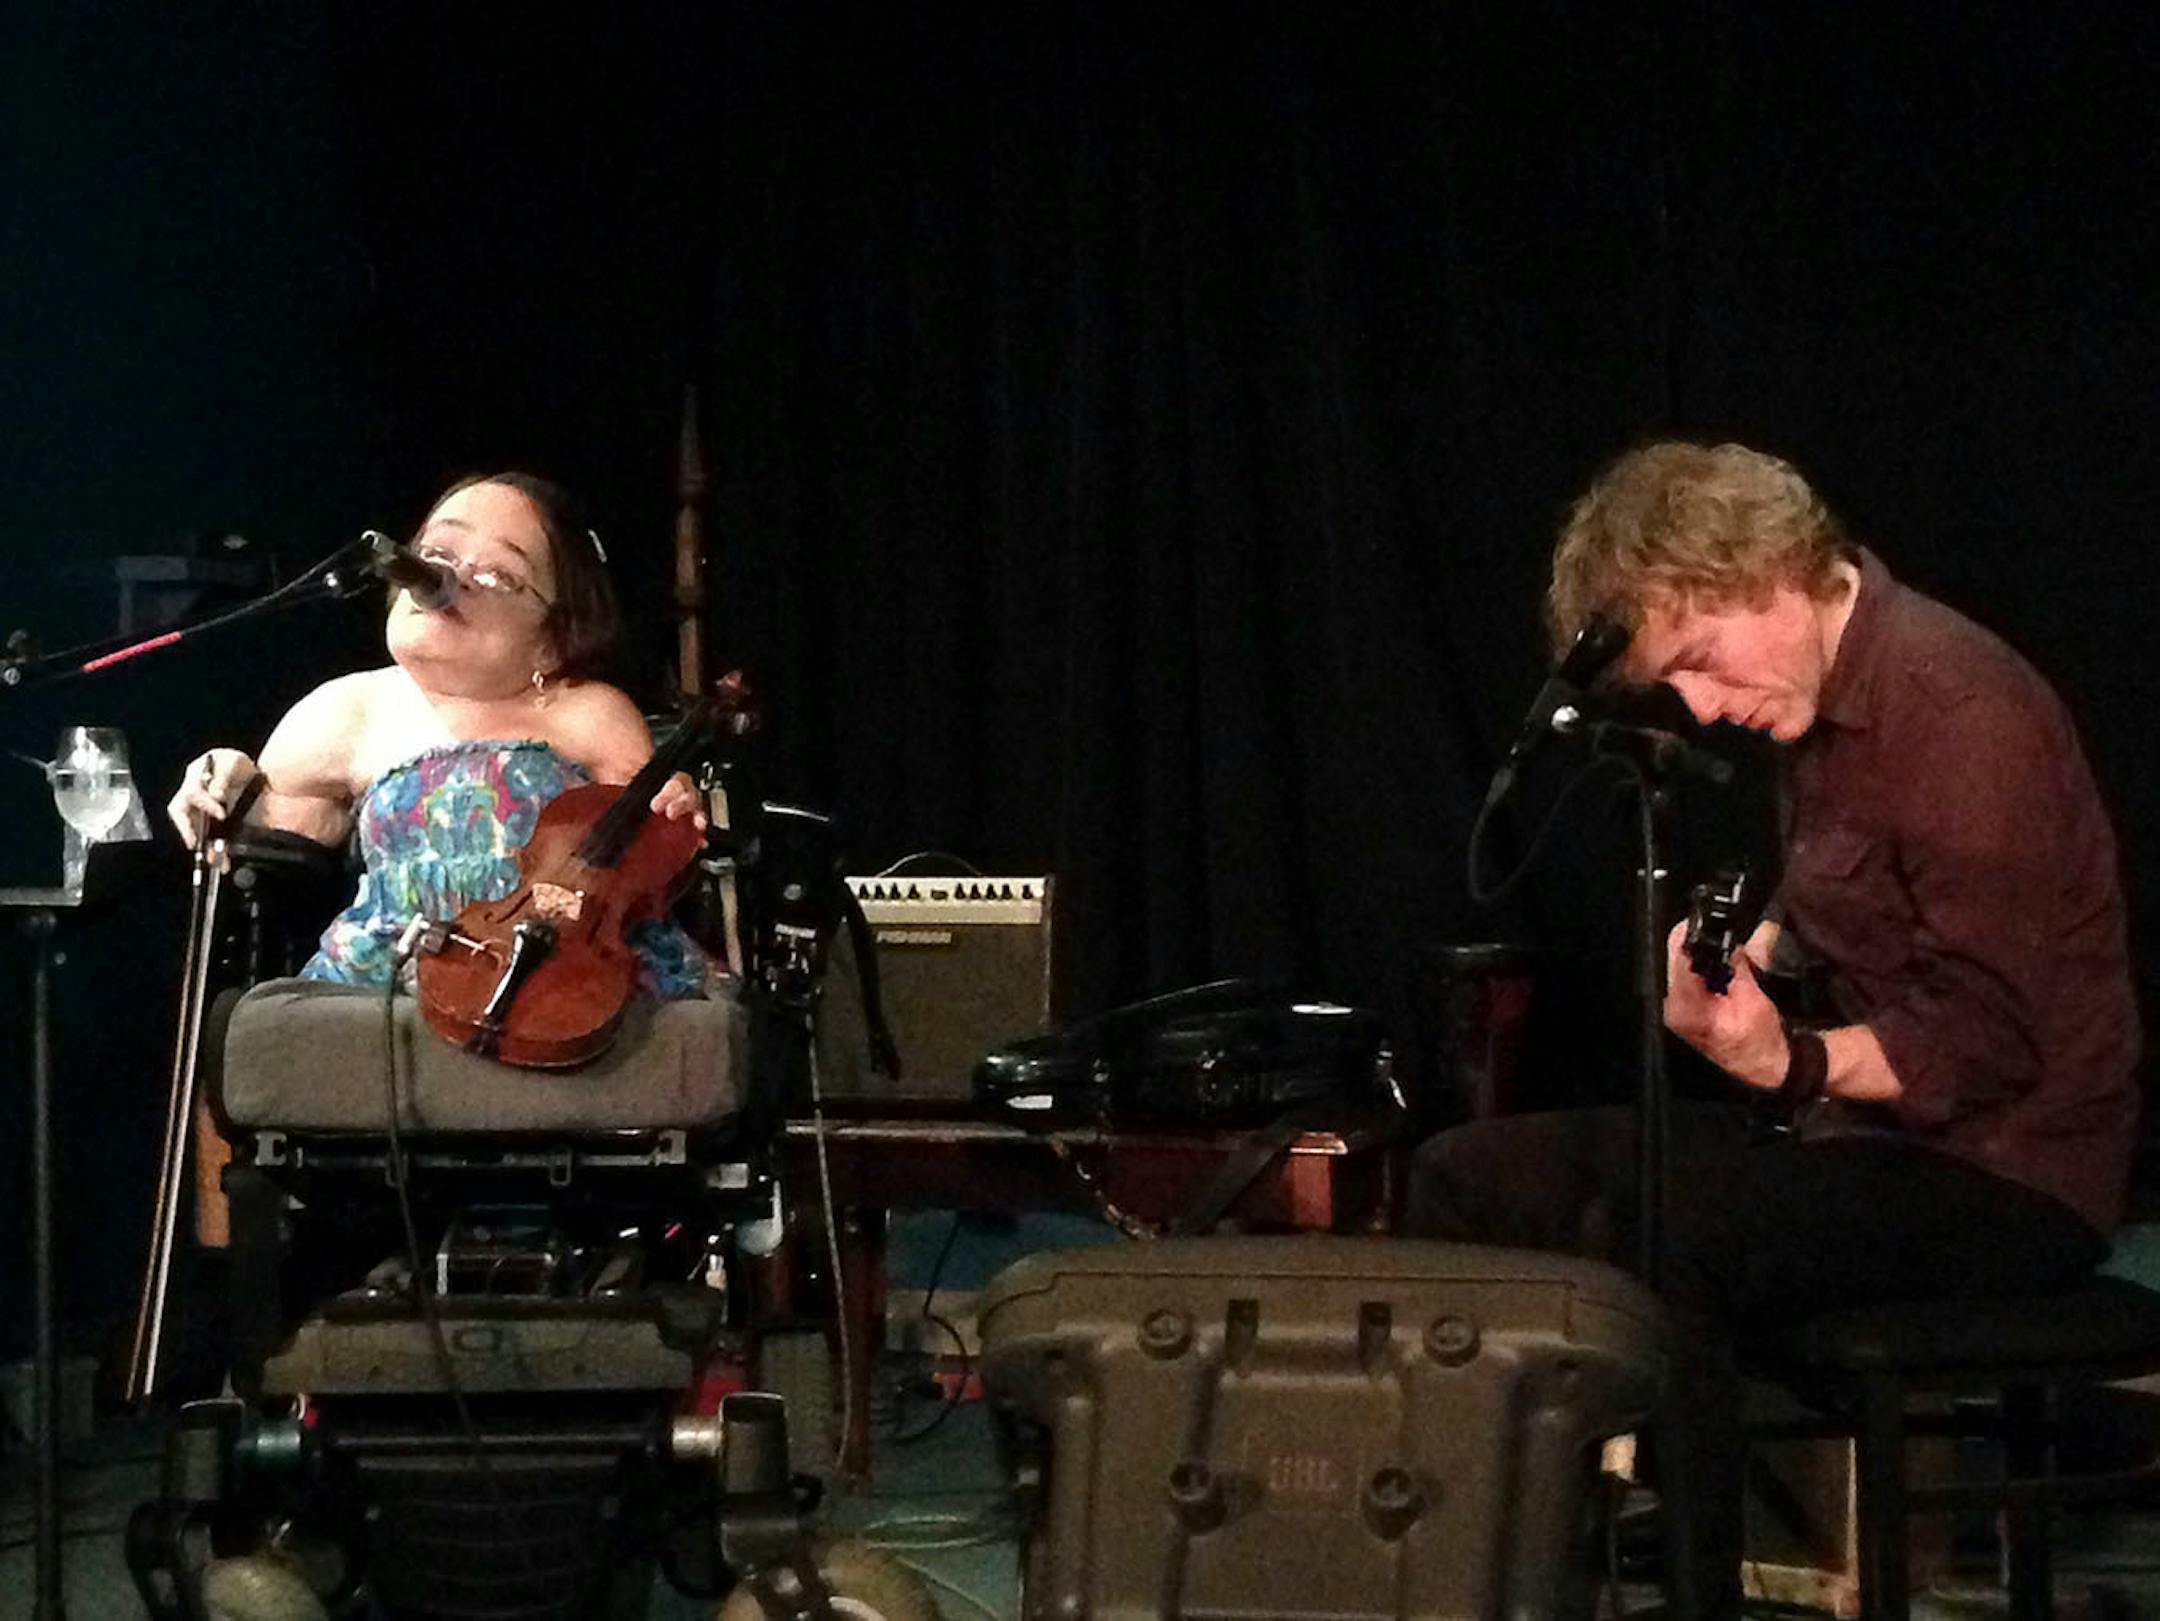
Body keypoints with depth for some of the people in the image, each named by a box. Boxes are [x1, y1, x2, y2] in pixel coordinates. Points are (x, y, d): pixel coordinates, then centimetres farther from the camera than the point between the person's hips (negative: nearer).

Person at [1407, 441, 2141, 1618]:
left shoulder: (1957, 714, -20)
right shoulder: (1816, 704, 9)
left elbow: (1988, 1044, -23)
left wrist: (1790, 1067, -35)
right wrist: (1736, 951, 5)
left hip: (2000, 1169, -10)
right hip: (1855, 1121, 10)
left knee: (1655, 1233, -34)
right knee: (1464, 1180, 5)